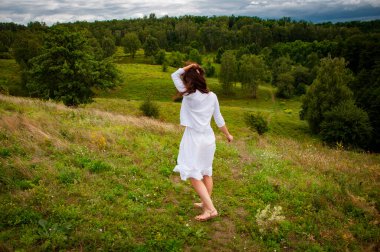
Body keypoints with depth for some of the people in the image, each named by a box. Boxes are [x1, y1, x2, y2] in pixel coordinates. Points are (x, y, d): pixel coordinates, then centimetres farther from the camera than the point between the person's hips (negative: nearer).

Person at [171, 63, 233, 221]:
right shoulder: (212, 96, 2)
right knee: (206, 172, 18)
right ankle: (206, 203, 31)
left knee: (194, 175, 0)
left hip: (194, 139, -7)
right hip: (209, 138, 7)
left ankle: (210, 209, -4)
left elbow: (174, 75, -3)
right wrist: (227, 134, 22)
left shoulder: (189, 95, -13)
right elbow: (218, 118, 10)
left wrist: (188, 67, -1)